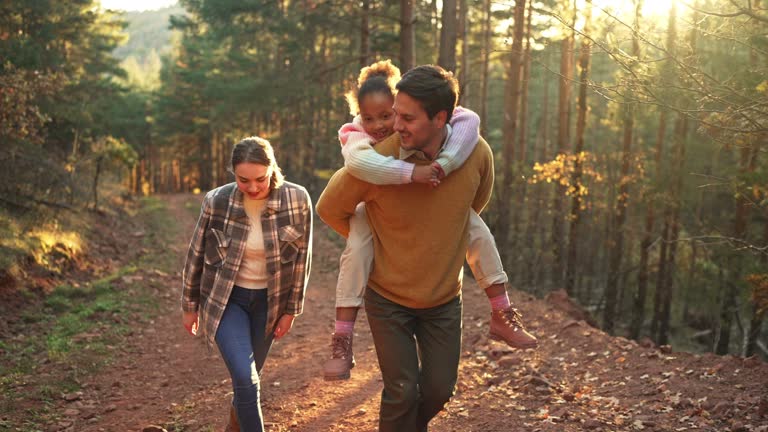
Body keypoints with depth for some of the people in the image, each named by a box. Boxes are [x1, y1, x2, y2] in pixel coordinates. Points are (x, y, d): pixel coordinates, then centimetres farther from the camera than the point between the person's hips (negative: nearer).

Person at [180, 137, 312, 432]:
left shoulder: (297, 200, -15)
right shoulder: (217, 201, -15)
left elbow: (301, 258, -5)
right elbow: (196, 255, -2)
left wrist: (291, 309, -1)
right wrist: (189, 305, 5)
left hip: (269, 300, 2)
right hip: (225, 298, -1)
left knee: (247, 376, 15)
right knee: (245, 379, -15)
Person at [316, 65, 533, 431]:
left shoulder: (477, 153, -16)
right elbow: (330, 209, -7)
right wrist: (373, 244, 1)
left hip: (445, 297, 3)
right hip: (388, 297, -3)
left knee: (438, 389, 13)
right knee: (402, 392, 1)